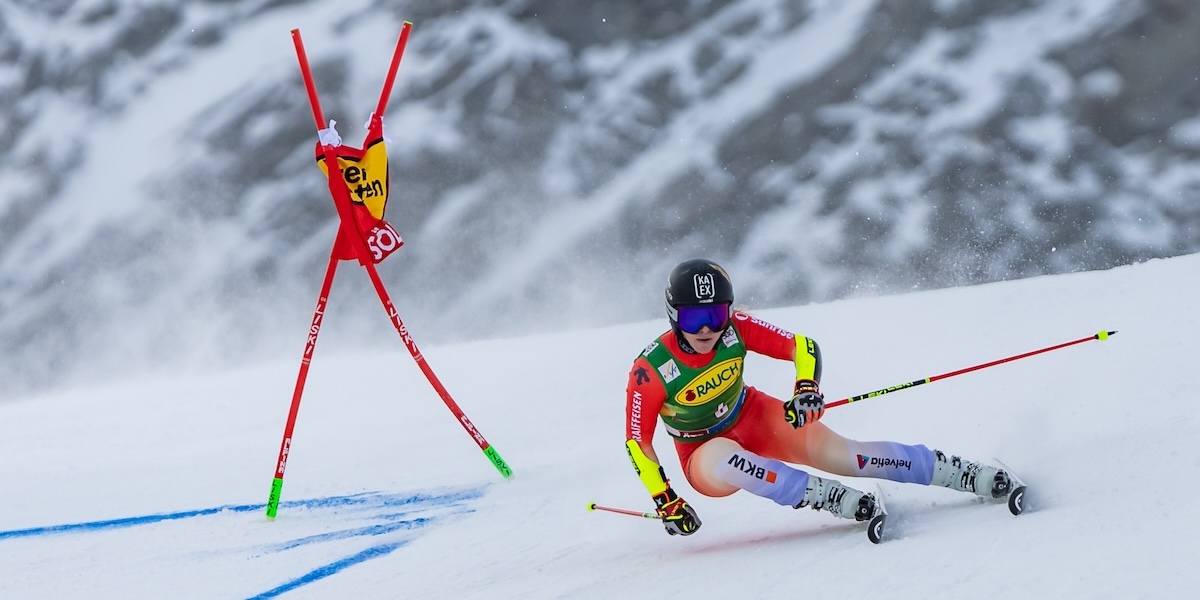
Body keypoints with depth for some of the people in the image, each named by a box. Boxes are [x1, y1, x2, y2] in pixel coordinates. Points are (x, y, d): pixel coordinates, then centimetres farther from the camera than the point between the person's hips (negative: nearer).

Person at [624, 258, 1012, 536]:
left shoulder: (736, 329, -20)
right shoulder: (651, 370, -26)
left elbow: (802, 347, -13)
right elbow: (637, 442, -16)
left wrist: (807, 386, -33)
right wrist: (665, 502, -20)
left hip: (755, 419, 2)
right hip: (703, 454, -2)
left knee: (839, 453, -19)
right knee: (721, 459, -41)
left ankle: (968, 476, -19)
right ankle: (832, 498, -39)